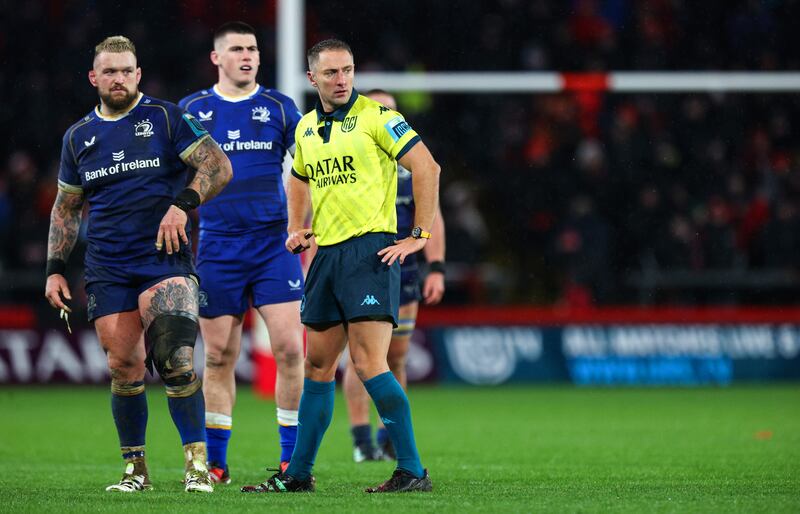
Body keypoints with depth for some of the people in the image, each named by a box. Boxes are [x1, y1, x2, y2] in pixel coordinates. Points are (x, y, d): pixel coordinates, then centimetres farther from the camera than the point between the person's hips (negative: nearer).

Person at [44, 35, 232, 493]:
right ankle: (135, 468, 11)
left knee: (175, 360, -18)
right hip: (107, 272, 4)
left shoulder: (166, 118, 2)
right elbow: (66, 207, 22)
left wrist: (183, 205, -18)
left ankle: (197, 461, -12)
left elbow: (219, 167, -3)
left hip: (165, 260, -4)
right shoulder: (79, 137, 14)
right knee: (124, 366, 0)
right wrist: (55, 268, 13)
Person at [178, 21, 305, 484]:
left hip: (274, 245, 0)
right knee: (219, 355, 3)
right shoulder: (192, 110, 6)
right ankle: (215, 462, 12)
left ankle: (292, 459, 0)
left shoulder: (279, 107, 6)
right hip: (218, 249, 0)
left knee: (289, 347, -9)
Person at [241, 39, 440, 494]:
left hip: (371, 249, -7)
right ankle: (298, 475, 18)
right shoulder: (306, 128, 14)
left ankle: (412, 471, -11)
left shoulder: (375, 116, -6)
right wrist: (297, 228, 18)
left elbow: (426, 167, -10)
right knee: (318, 365, 11)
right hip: (327, 252, 7)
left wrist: (419, 235, -12)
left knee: (368, 362, -15)